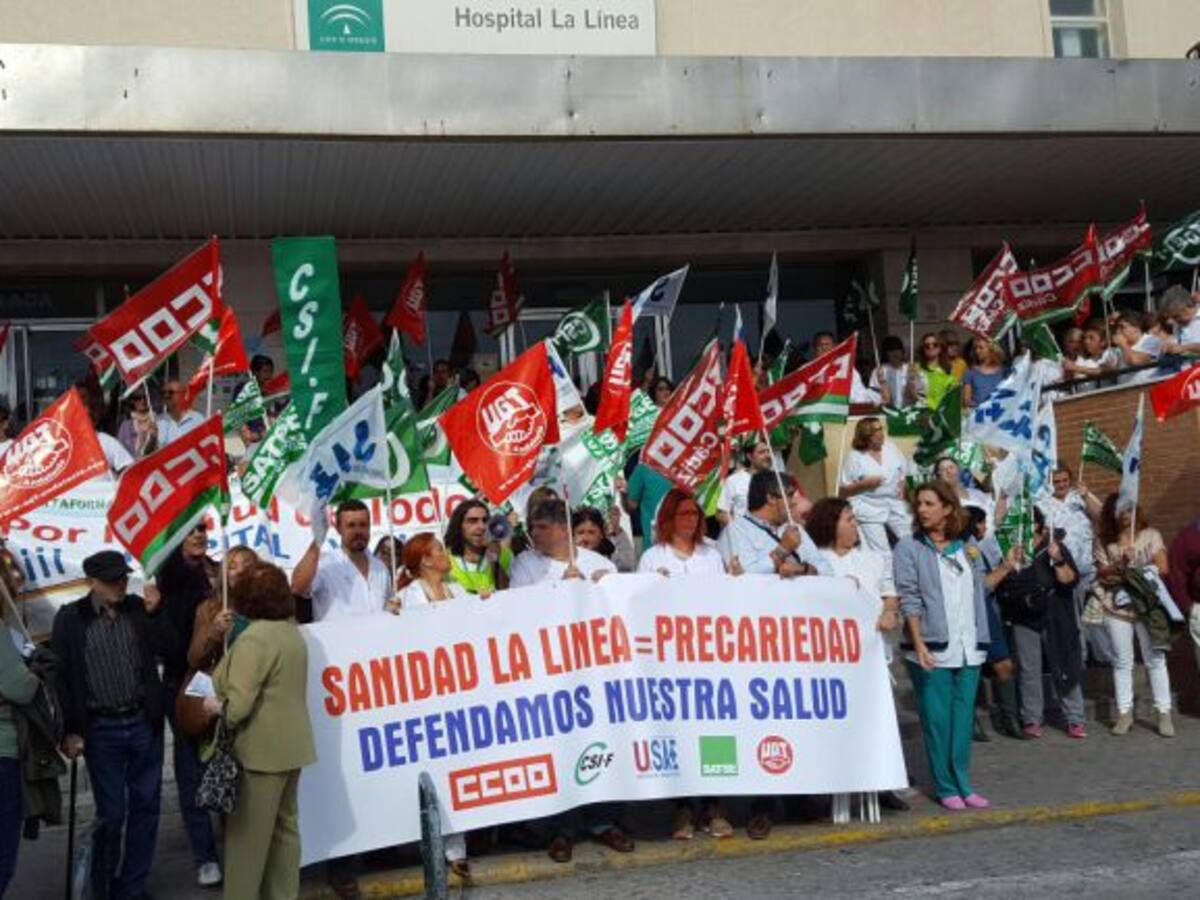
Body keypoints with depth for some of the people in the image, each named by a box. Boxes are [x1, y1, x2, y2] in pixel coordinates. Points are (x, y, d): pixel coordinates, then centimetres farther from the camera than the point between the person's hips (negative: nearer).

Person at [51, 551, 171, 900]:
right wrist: (70, 731, -6)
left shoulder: (140, 608, 3)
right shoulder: (70, 619, -3)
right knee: (111, 812, 2)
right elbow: (61, 677, -3)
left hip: (144, 723, 3)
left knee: (145, 807, 8)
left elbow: (169, 650, 0)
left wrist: (155, 613, -13)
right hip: (101, 730, -3)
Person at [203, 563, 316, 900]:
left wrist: (216, 705, -2)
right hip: (290, 744, 9)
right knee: (285, 826, 14)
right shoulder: (292, 632, 9)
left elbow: (237, 705, -22)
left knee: (248, 834, 1)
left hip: (262, 749, -9)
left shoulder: (254, 638, -18)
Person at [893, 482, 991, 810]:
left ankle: (963, 784, 18)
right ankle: (945, 787, 10)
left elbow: (979, 590, 18)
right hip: (933, 649, -4)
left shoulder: (968, 545, 11)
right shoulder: (909, 548, -2)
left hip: (969, 648, 4)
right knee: (937, 720, 0)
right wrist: (918, 644, -15)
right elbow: (909, 600, -9)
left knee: (964, 718, 9)